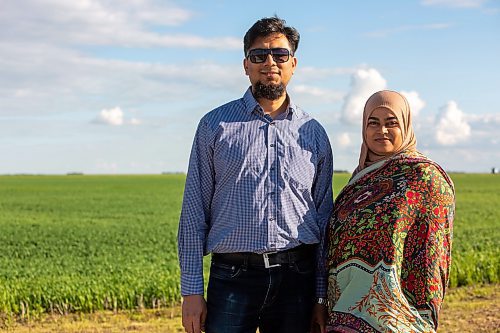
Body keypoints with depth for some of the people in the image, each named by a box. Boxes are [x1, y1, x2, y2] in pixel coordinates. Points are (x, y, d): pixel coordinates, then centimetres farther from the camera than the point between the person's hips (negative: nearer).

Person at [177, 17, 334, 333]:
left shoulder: (314, 133, 10)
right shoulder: (215, 125, 4)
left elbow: (324, 219, 12)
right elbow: (194, 211, 2)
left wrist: (322, 296, 7)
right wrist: (191, 290, -4)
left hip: (297, 276, 2)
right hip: (233, 275, -2)